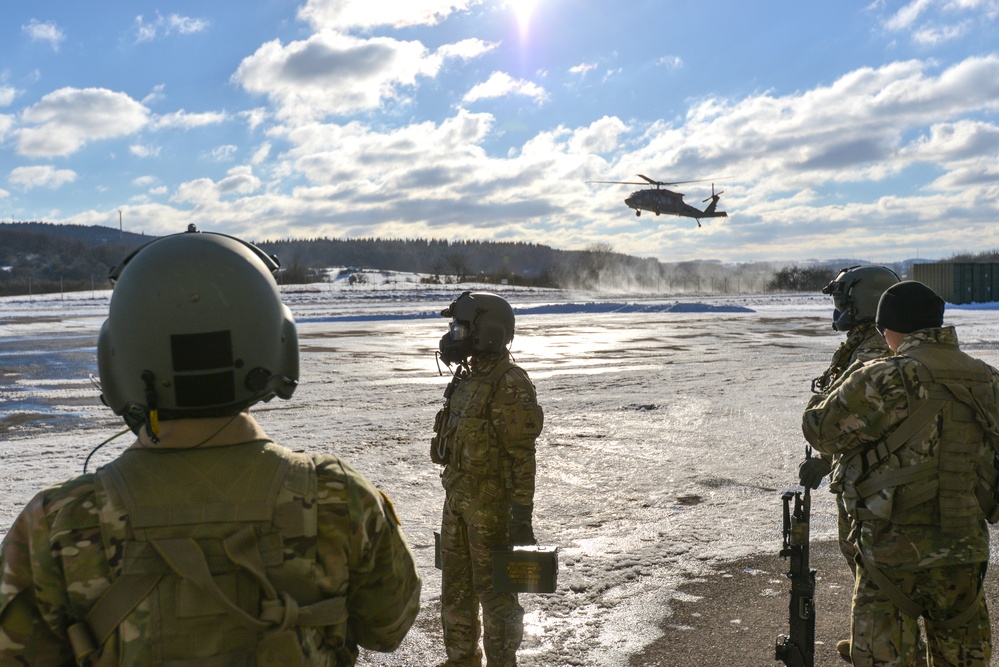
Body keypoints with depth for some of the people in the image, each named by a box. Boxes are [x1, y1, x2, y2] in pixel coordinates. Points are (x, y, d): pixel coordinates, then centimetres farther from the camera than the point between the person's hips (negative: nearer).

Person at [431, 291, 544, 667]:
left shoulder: (509, 385, -17)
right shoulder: (468, 378, 11)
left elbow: (522, 455, -19)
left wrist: (522, 515, -20)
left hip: (492, 504, -9)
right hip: (457, 498, 9)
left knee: (494, 590, 2)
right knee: (455, 587, 17)